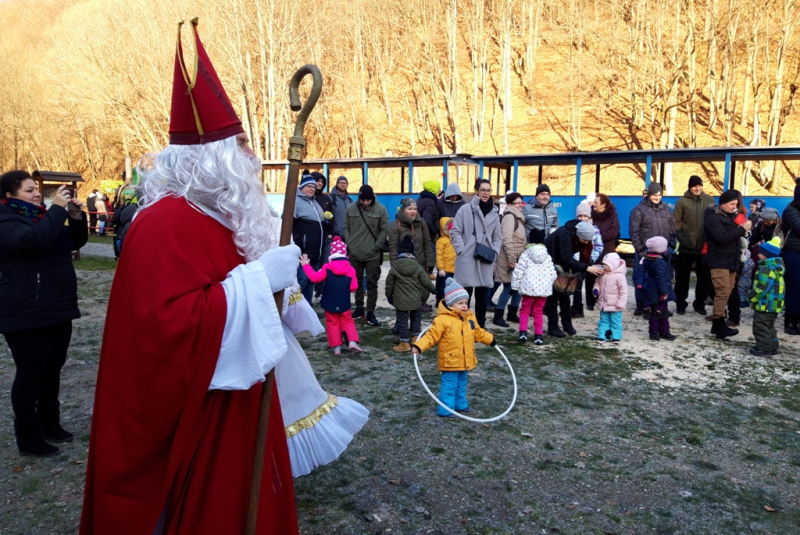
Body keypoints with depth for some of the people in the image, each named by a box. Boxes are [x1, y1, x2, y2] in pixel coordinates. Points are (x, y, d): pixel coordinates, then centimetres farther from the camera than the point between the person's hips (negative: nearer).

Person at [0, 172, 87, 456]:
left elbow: (76, 242, 17)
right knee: (30, 374, -1)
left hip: (57, 309, 8)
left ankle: (49, 423, 30)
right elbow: (34, 239, -33)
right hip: (27, 315, -8)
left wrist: (75, 216, 0)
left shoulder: (42, 216, 14)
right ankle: (27, 438, 10)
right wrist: (58, 209, -27)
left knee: (52, 369, 16)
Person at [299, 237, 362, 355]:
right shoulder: (350, 269, -5)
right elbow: (353, 287, -6)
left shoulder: (327, 267, -12)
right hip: (344, 303, 1)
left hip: (330, 303, -1)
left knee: (332, 324, 10)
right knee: (348, 322, 14)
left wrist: (306, 265, -4)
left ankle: (336, 347, 8)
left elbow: (315, 277, -13)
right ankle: (353, 341, -4)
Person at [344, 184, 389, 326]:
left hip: (372, 254, -3)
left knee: (372, 283, 1)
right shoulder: (351, 208, 1)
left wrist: (377, 246, -9)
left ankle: (370, 312, 8)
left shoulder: (380, 209, -6)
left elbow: (384, 230, -4)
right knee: (357, 281, 13)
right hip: (354, 253, 3)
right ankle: (359, 308, 27)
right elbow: (346, 227, 7)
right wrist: (349, 244, -2)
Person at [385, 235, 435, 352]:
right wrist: (433, 289, 19)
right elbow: (426, 281, 0)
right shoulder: (417, 267, -5)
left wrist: (389, 295, 15)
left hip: (400, 300, -2)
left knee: (402, 320, 4)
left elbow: (389, 284, -1)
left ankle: (405, 343, 5)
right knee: (416, 317, 21)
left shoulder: (394, 268, -8)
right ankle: (415, 337, 30)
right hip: (415, 299, 2)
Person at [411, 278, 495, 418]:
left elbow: (478, 333, 21)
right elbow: (431, 336, -21)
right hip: (450, 362, -7)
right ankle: (445, 410, 12)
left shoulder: (470, 318, 4)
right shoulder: (442, 320, -20)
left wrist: (490, 339, 30)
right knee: (449, 386, 0)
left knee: (461, 385, 22)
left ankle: (461, 405, 38)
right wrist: (418, 346, -33)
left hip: (465, 361, 7)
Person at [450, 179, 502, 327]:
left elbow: (498, 237, 17)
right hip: (467, 259, -4)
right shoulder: (465, 209, -1)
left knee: (483, 296, 8)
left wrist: (494, 252, 2)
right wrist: (461, 250, -10)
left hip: (486, 261, 4)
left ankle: (480, 328, 16)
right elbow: (455, 232, -2)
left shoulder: (494, 213, 12)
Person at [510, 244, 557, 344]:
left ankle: (523, 332, -4)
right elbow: (552, 274, 11)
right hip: (543, 288, 3)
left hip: (529, 287, -3)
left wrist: (514, 286, 4)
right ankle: (538, 335, 8)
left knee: (525, 310, 9)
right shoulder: (548, 257, 13)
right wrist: (549, 284, 26)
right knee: (538, 312, 12)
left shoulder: (525, 255, 2)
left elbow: (518, 272, -2)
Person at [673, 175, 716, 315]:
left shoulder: (709, 200, 4)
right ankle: (681, 304, 15)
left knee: (704, 276, 9)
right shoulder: (682, 201, -2)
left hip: (705, 246, 2)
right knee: (683, 276, 5)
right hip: (687, 246, -2)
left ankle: (700, 304, 21)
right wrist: (680, 237, -11)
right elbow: (675, 221, -2)